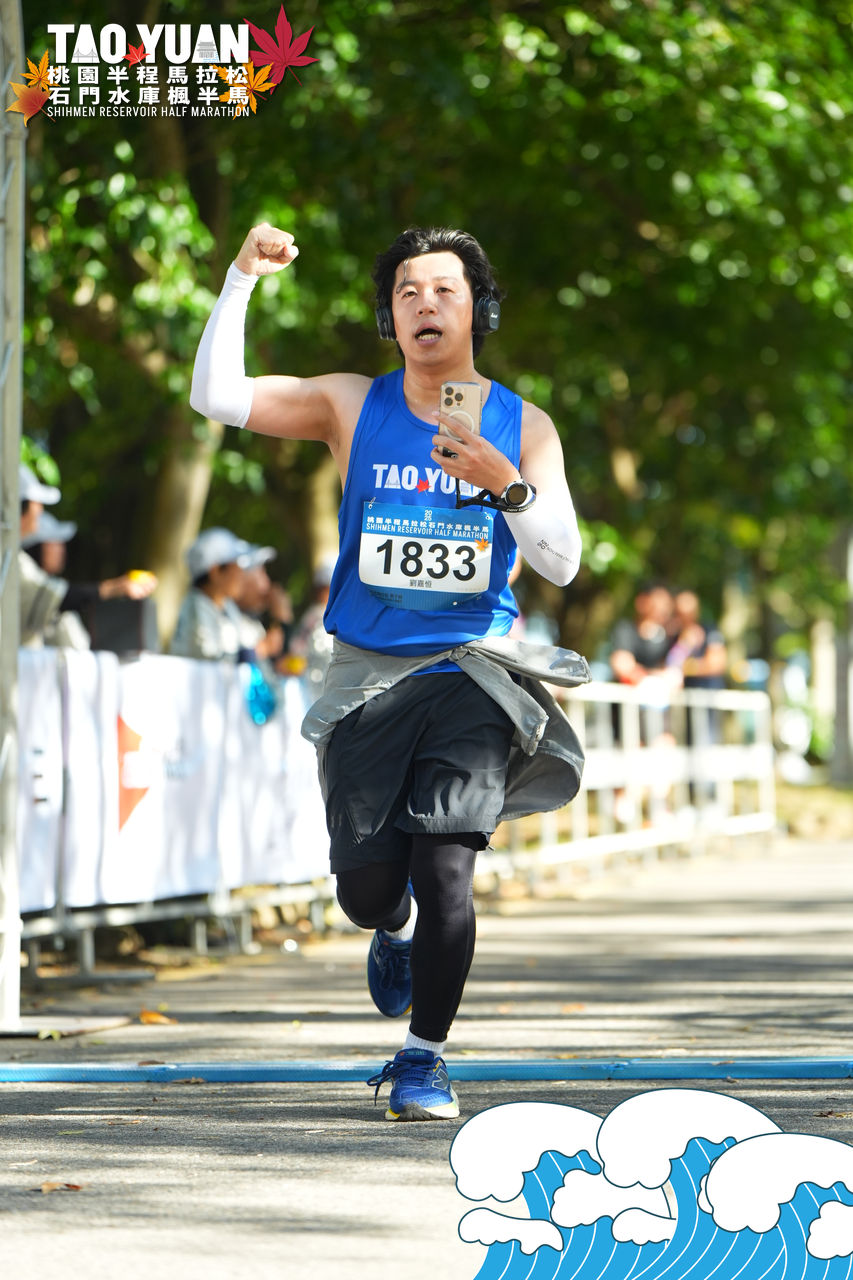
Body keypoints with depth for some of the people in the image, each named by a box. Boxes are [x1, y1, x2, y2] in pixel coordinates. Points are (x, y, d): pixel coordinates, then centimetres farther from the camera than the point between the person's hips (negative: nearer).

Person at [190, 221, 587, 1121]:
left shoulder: (524, 428, 1)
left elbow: (561, 563, -5)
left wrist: (506, 484, -22)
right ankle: (398, 930, 38)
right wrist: (242, 278, -16)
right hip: (367, 675, 1)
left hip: (471, 673, -1)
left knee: (444, 865, -17)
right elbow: (216, 397, -8)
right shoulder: (352, 407, 2)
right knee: (366, 891, -1)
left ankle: (424, 1056, -1)